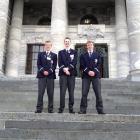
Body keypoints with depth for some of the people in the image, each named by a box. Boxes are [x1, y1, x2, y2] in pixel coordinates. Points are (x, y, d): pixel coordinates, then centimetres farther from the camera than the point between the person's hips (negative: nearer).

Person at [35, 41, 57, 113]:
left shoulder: (54, 55, 12)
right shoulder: (40, 54, 14)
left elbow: (54, 65, 3)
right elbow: (38, 64, 5)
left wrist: (49, 72, -11)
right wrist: (43, 71, -10)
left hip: (50, 75, 0)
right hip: (41, 75, 0)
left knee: (50, 93, 0)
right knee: (40, 93, -3)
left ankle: (50, 108, 6)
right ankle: (39, 108, 1)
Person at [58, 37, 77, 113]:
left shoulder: (74, 52, 13)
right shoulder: (60, 52, 16)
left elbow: (74, 62, 0)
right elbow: (60, 63, 5)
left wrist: (68, 68, -14)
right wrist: (64, 69, -13)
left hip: (71, 73, 0)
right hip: (63, 73, 0)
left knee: (71, 92, -1)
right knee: (62, 91, -4)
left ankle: (71, 108, 4)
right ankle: (61, 108, -1)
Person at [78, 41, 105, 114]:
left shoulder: (97, 55, 16)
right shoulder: (83, 55, 15)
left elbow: (98, 64, 5)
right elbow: (82, 66, 3)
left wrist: (94, 72, -11)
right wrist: (88, 71, -12)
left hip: (96, 75, 0)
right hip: (86, 76, 0)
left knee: (98, 93, -4)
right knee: (84, 93, -4)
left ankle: (100, 109, 1)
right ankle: (83, 109, 1)